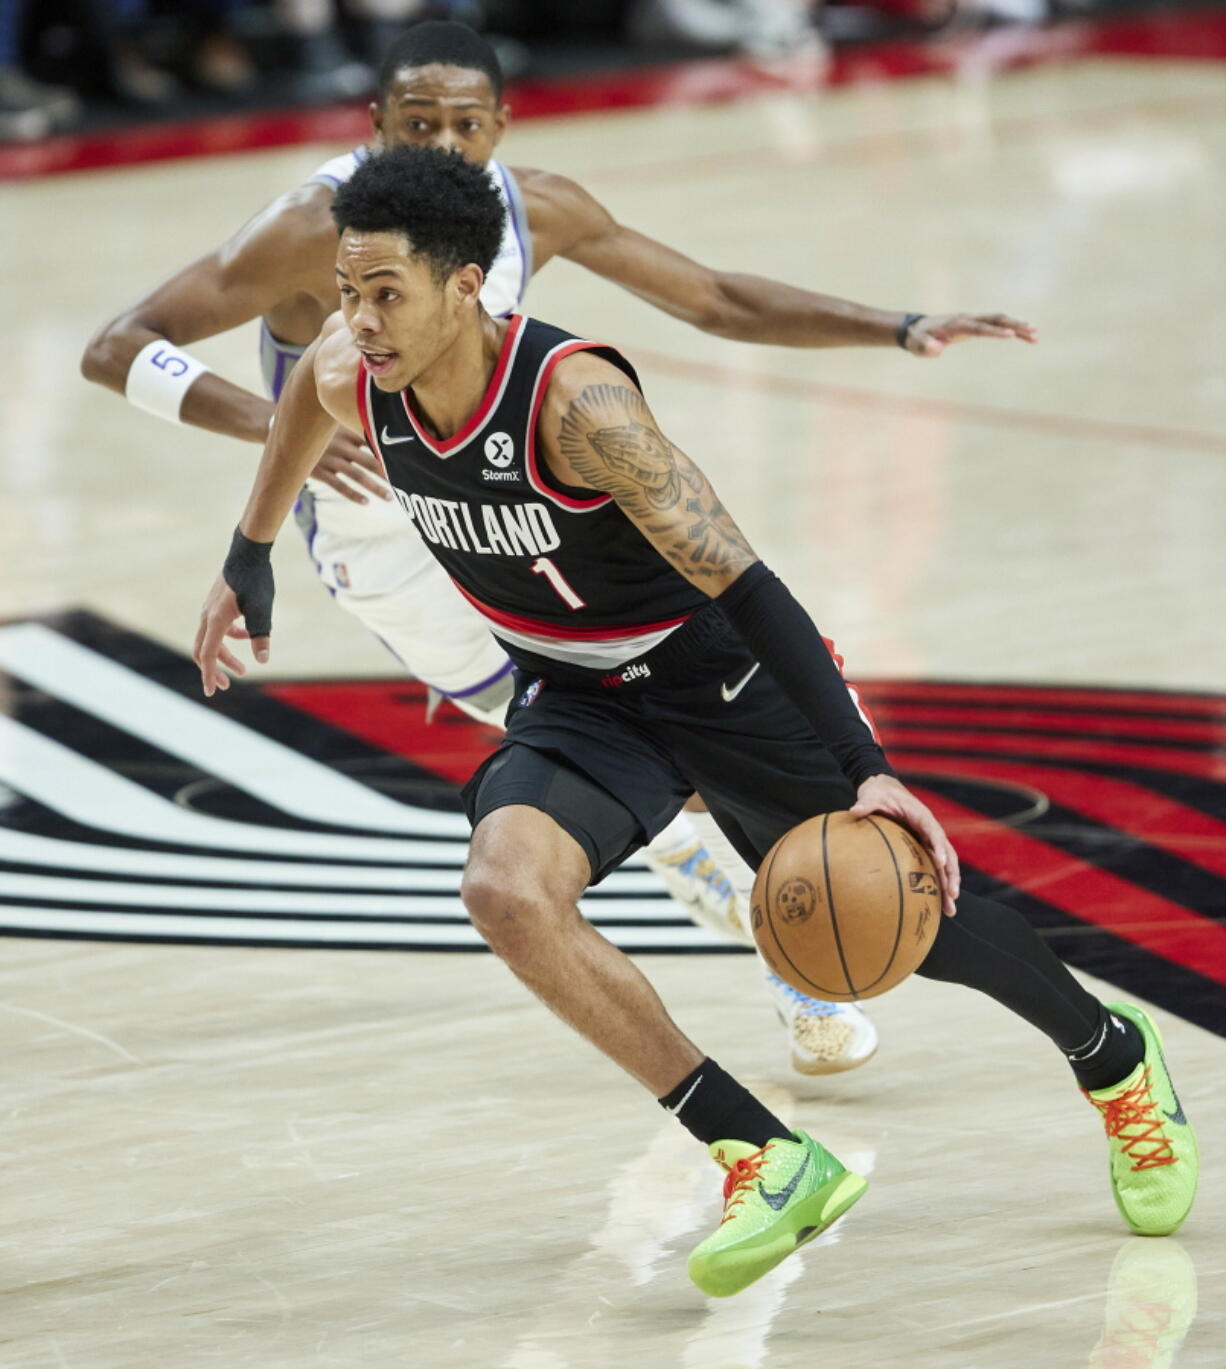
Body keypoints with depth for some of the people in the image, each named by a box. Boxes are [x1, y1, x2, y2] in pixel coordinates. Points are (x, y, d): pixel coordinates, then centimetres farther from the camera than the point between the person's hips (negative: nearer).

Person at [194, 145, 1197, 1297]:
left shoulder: (575, 400, -34)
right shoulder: (348, 381, -15)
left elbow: (745, 586, -36)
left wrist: (867, 771, -43)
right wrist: (249, 559, 23)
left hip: (718, 677, -5)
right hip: (578, 703, 5)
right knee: (507, 889, -27)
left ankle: (1115, 1056, 42)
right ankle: (765, 1160, -21)